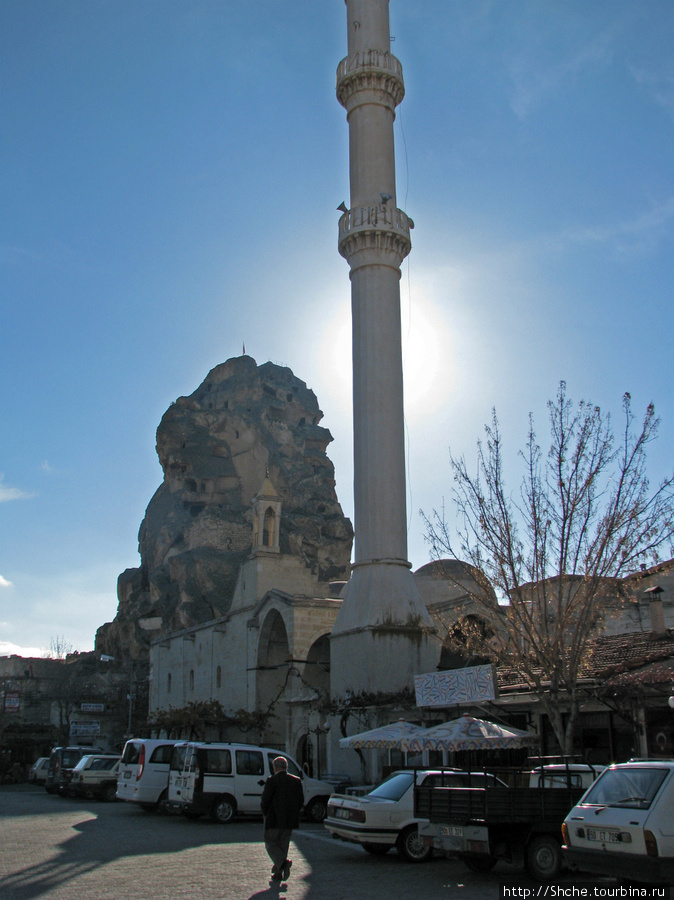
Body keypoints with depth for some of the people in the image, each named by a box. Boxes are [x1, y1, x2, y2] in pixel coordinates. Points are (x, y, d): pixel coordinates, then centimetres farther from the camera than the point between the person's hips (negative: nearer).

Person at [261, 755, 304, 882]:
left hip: (274, 820, -5)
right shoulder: (296, 781, 4)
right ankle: (278, 874, 16)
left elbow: (265, 799, -11)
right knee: (283, 845, 15)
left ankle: (283, 862, -17)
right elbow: (301, 801, 6)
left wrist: (265, 814, 5)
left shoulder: (272, 780, -11)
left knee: (270, 843, 6)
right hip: (289, 821, 5)